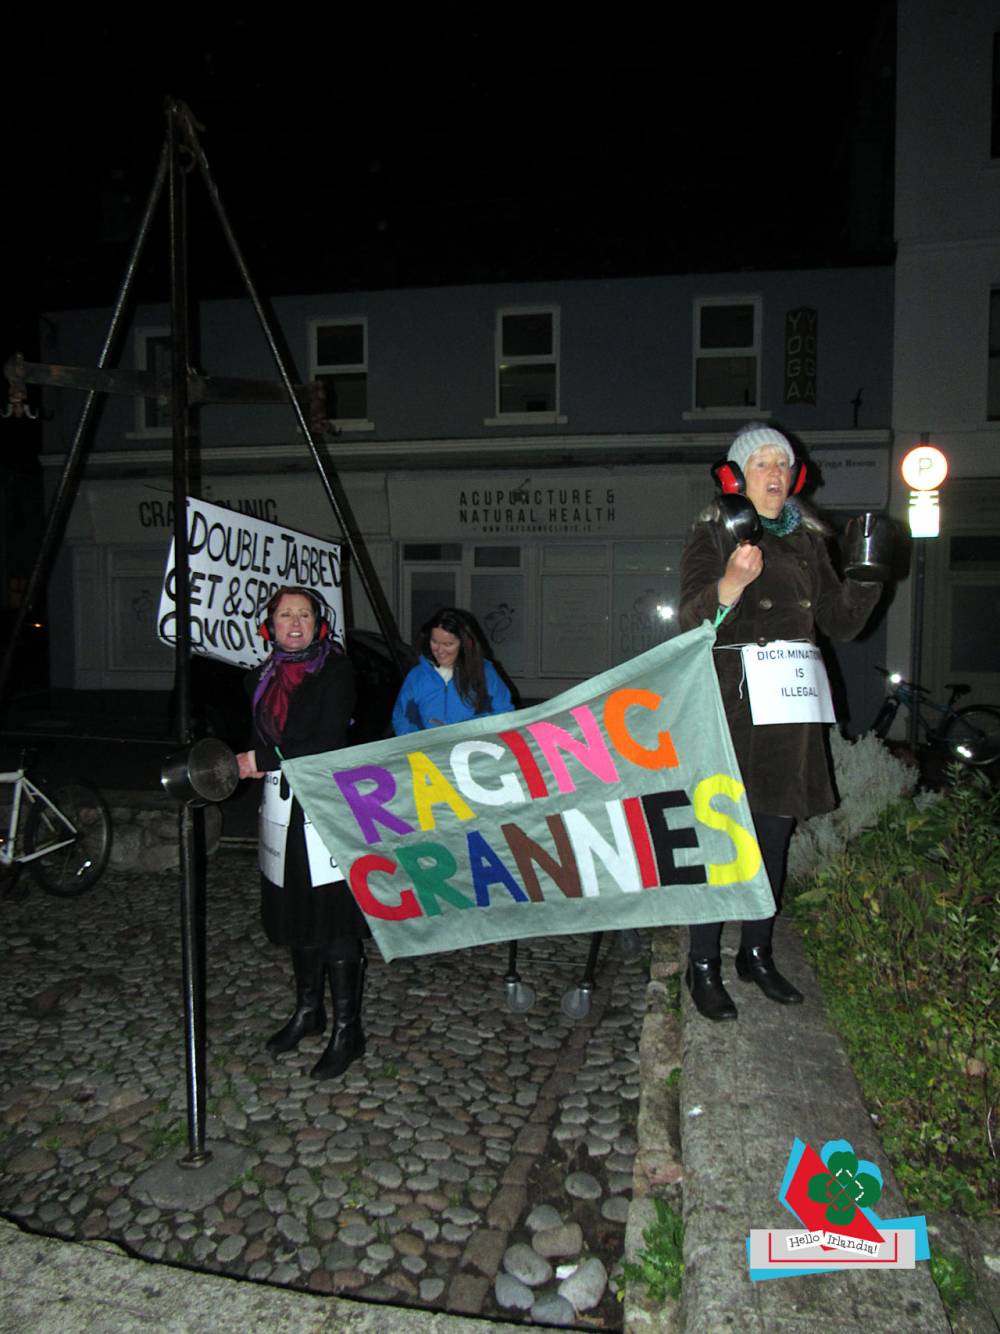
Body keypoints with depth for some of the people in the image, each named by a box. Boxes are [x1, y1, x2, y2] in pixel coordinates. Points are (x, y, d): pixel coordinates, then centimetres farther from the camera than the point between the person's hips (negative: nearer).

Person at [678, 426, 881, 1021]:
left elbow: (839, 623, 15)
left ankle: (757, 953, 26)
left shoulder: (808, 539, 14)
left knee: (775, 833, 11)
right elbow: (692, 621, -14)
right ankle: (703, 966, 7)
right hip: (731, 701, -5)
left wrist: (866, 575, 0)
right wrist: (732, 583, -31)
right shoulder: (712, 536, -2)